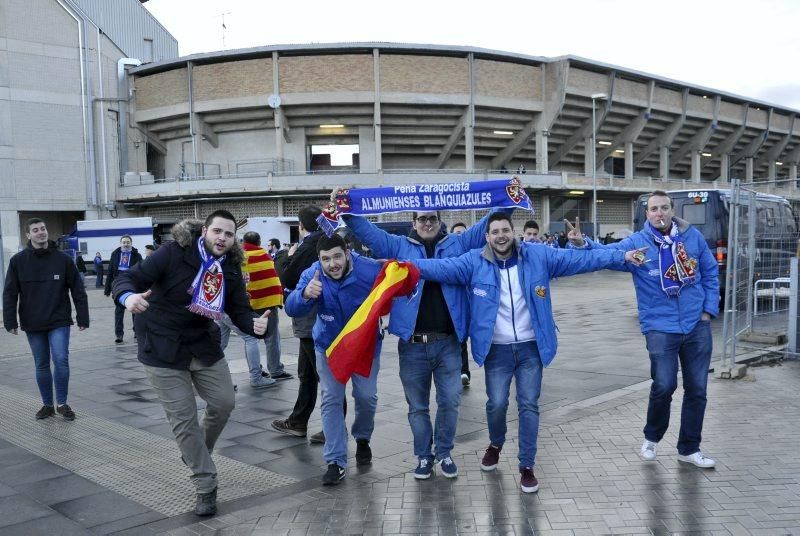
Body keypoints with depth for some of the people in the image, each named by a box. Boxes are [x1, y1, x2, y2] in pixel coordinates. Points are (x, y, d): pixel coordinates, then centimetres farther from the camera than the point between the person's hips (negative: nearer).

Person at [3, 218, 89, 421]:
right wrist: (10, 322, -5)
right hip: (32, 324, 2)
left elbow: (78, 290, -2)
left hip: (59, 321, -1)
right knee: (41, 365, 10)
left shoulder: (63, 259, -3)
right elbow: (10, 293, 0)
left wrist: (83, 318, -4)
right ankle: (47, 405, 24)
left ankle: (62, 404, 7)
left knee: (61, 360, -9)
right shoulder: (18, 261, -1)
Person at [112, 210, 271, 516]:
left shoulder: (231, 268, -4)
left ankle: (196, 453, 38)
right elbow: (128, 278, -20)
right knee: (184, 419, -1)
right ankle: (206, 487, 13)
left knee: (224, 403, 7)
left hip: (204, 345, 5)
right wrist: (129, 296, -45)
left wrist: (255, 324, -26)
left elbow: (239, 310, -3)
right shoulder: (173, 253, -19)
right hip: (163, 348, -5)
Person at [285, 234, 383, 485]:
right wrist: (305, 295, -52)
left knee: (366, 396, 6)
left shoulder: (371, 270, -26)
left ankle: (363, 439, 37)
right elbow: (292, 309, -31)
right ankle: (336, 461, 8)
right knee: (331, 400, -1)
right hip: (329, 346, 1)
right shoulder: (312, 275, -22)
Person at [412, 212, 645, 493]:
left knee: (529, 406, 4)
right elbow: (442, 267, -16)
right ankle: (495, 445, 40)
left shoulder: (538, 256, -4)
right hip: (497, 349, 0)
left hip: (531, 347, 0)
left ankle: (526, 466, 19)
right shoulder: (474, 262, -6)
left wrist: (621, 257, -6)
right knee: (496, 403, 8)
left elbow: (579, 258, -4)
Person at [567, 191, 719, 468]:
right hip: (660, 326, -3)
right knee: (664, 386, -12)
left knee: (697, 388, 9)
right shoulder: (636, 243, -6)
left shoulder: (693, 237, 2)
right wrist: (581, 243, -40)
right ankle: (652, 438, 17)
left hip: (697, 325, 3)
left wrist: (709, 309, 5)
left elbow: (710, 273, 11)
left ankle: (689, 448, 26)